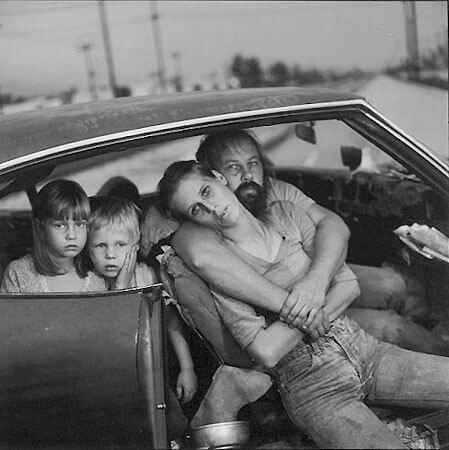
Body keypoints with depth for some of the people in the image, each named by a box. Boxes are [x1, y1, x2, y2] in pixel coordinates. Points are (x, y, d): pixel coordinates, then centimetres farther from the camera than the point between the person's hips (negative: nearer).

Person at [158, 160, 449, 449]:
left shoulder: (284, 214, 8)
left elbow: (349, 284, 5)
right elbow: (266, 352, -15)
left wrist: (315, 312, -11)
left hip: (364, 349, 6)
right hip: (313, 386, -6)